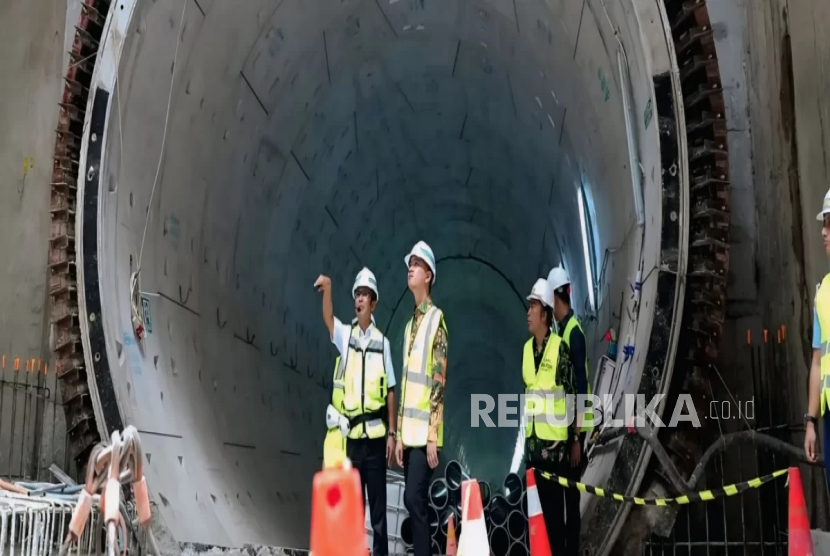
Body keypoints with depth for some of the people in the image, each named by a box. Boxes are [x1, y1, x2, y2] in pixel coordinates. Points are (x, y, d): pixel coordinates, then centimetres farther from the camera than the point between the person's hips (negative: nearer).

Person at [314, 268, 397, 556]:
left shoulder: (382, 342, 2)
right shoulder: (346, 335, 6)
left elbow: (391, 391, 2)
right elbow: (328, 320, -16)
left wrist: (392, 433, -1)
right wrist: (327, 290, -33)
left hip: (376, 435, -1)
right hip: (352, 435, 1)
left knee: (378, 505, 5)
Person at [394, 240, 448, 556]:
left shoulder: (436, 320, -7)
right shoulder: (410, 324, 19)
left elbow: (439, 381, -13)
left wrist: (432, 435, -17)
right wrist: (399, 434, 15)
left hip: (425, 433, -8)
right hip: (409, 432, 8)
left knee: (414, 498, -11)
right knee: (415, 501, 10)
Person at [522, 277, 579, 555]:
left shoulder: (560, 348, -10)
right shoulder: (526, 349, 9)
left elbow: (571, 395, -8)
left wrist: (574, 438, -8)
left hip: (555, 442, -6)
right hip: (532, 442, 6)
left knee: (554, 505, 1)